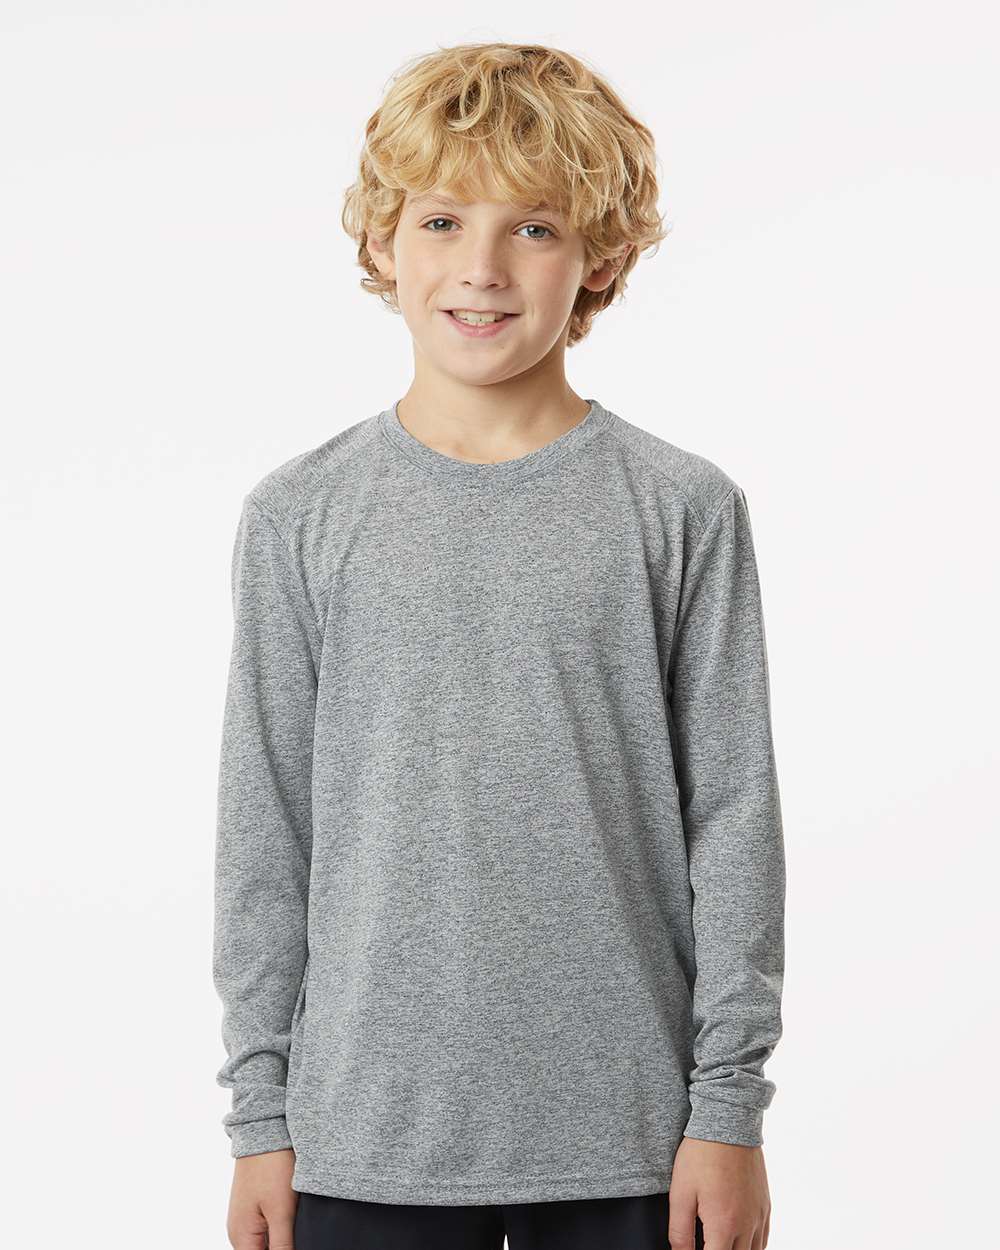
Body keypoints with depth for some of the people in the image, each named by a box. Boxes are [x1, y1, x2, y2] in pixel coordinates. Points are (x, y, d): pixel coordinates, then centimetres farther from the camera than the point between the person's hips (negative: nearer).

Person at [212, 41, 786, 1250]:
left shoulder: (684, 513, -1)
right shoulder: (301, 518, 2)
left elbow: (732, 819, 0)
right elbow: (264, 833, 4)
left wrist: (728, 1105, -2)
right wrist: (260, 1115, 3)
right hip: (368, 1136, 1)